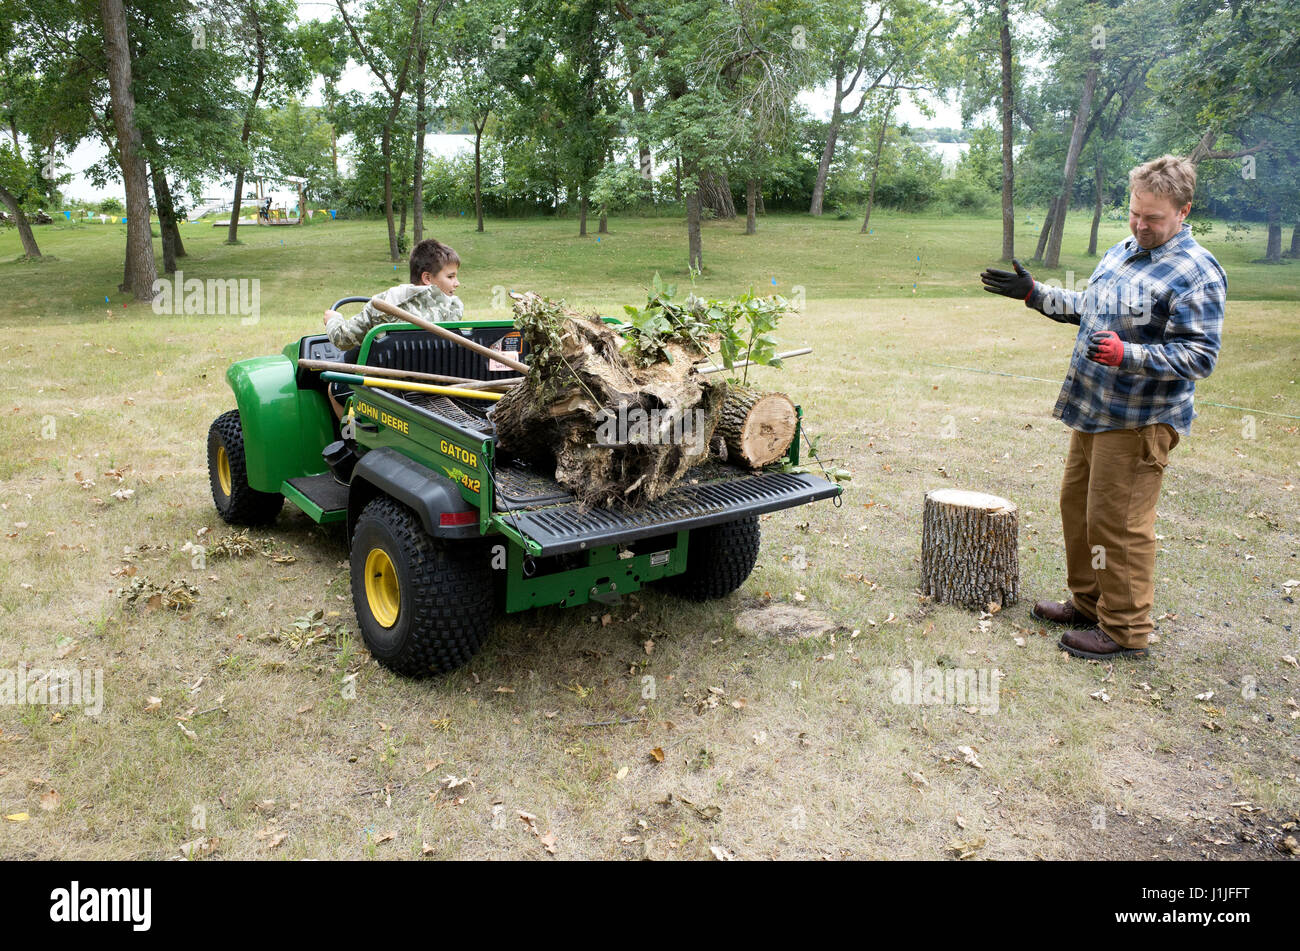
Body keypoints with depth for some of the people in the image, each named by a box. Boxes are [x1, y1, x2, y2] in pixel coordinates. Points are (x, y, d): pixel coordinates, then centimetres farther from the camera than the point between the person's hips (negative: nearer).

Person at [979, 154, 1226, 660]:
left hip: (1139, 423, -9)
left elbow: (1199, 356, -19)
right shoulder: (1122, 251, 14)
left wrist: (1127, 354, -31)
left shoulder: (1196, 272, -15)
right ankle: (1087, 603, 34)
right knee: (1077, 504, 17)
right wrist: (1034, 293, 22)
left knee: (1118, 523, -4)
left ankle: (1125, 630, 11)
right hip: (1094, 411, 9)